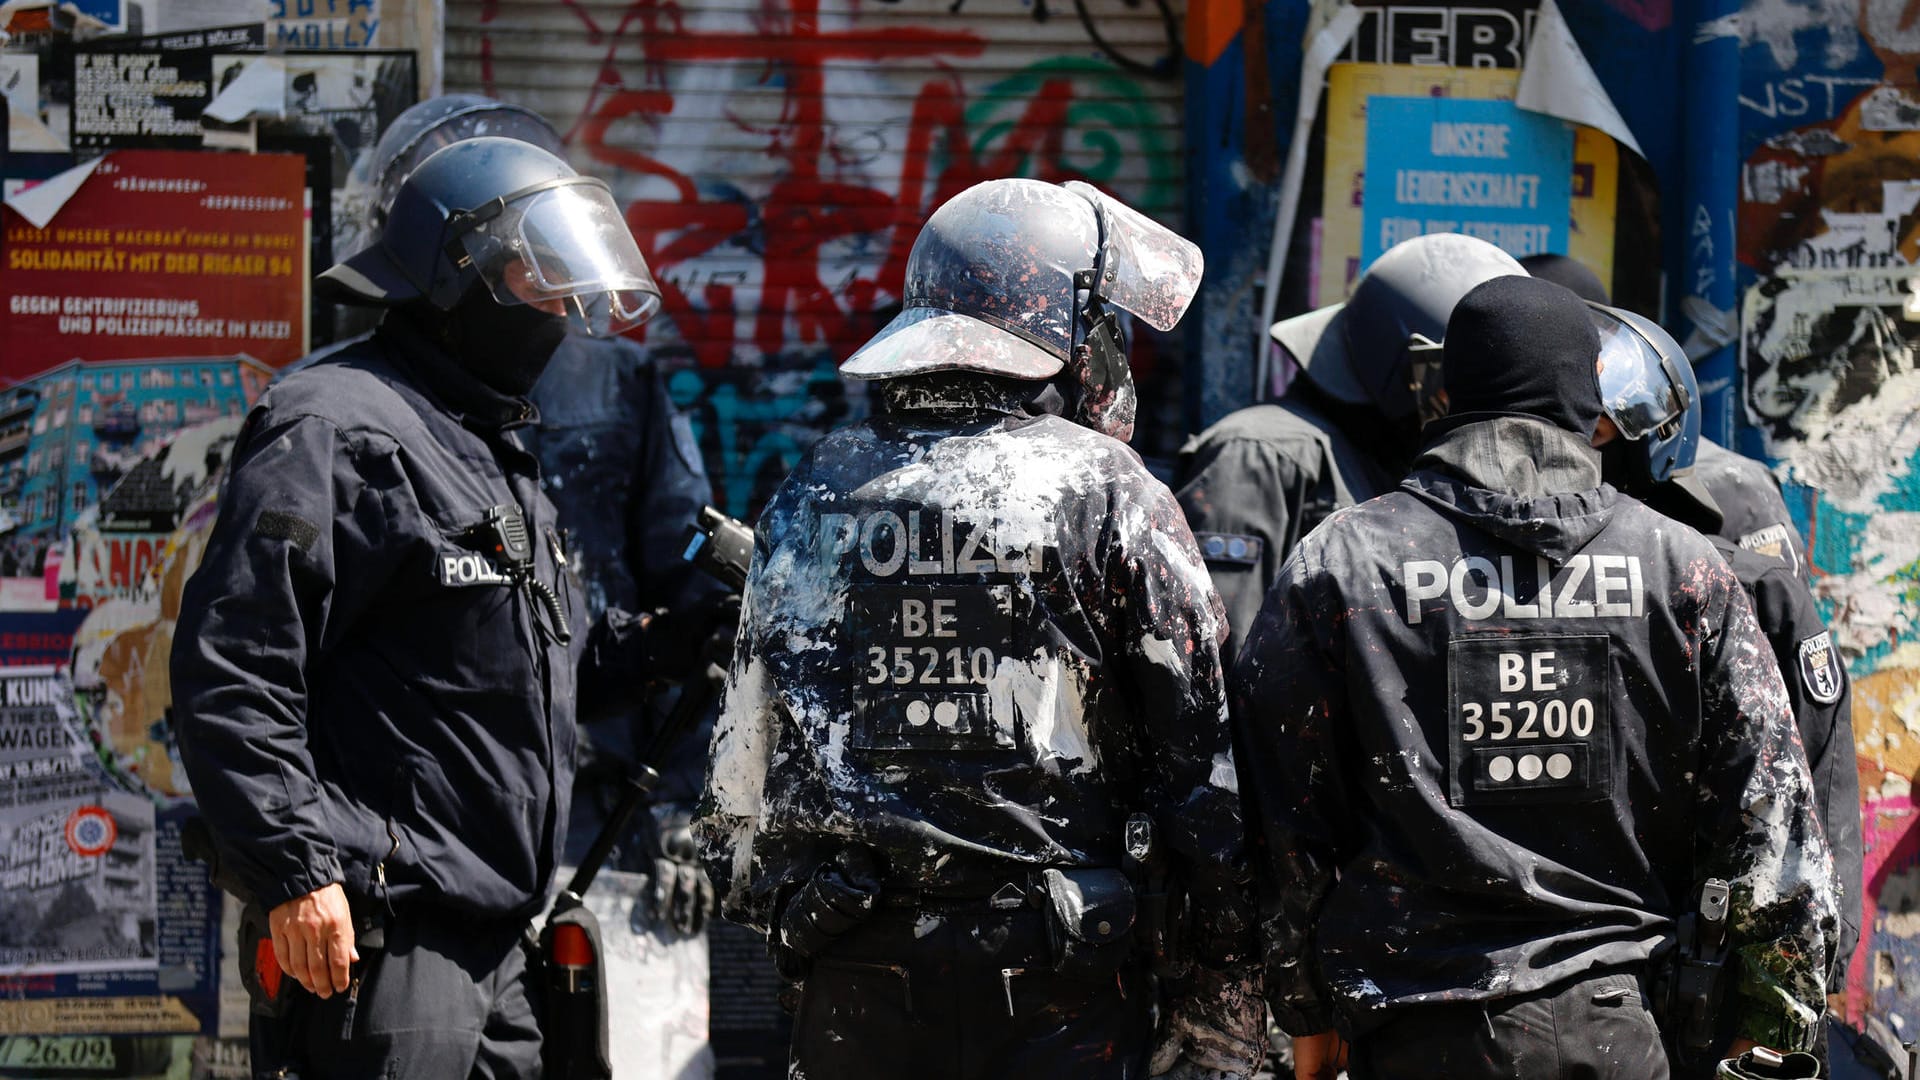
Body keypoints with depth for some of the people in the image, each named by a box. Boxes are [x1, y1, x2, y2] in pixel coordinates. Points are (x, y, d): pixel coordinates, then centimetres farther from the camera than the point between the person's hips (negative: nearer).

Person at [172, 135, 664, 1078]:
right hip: (378, 930, -10)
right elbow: (230, 668, -19)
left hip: (491, 944, 10)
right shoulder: (336, 433, -10)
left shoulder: (496, 453, 22)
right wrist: (295, 870, -23)